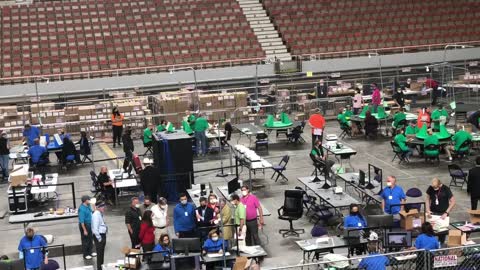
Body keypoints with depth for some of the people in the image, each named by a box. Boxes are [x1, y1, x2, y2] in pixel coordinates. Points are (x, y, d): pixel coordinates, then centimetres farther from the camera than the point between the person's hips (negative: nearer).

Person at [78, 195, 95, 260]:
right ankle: (85, 255, 18)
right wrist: (84, 230, -21)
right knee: (85, 241, 5)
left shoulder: (88, 206, 0)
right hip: (84, 225, -9)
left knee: (90, 239, 19)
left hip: (89, 224, 9)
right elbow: (81, 221, -24)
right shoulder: (82, 209, -26)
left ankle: (90, 252, 35)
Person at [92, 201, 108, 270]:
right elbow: (95, 228, -24)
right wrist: (99, 238, -20)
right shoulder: (96, 215, -20)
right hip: (99, 236, -10)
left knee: (102, 252, 19)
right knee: (99, 253, -2)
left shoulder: (100, 214, 10)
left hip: (103, 235, 10)